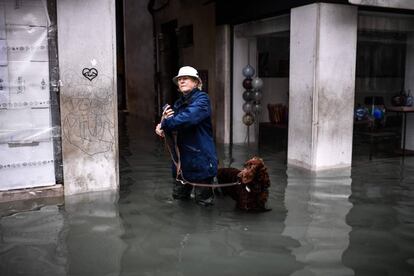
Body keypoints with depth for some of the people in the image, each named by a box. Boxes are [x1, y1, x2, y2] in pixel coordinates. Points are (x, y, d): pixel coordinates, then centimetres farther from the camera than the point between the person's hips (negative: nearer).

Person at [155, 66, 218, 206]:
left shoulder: (201, 99, -11)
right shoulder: (178, 103, 12)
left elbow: (187, 118, -29)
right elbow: (172, 130, 8)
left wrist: (164, 125, -16)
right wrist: (165, 119, -14)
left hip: (200, 157, -7)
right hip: (182, 158, 7)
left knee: (203, 201, 3)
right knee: (178, 196, 16)